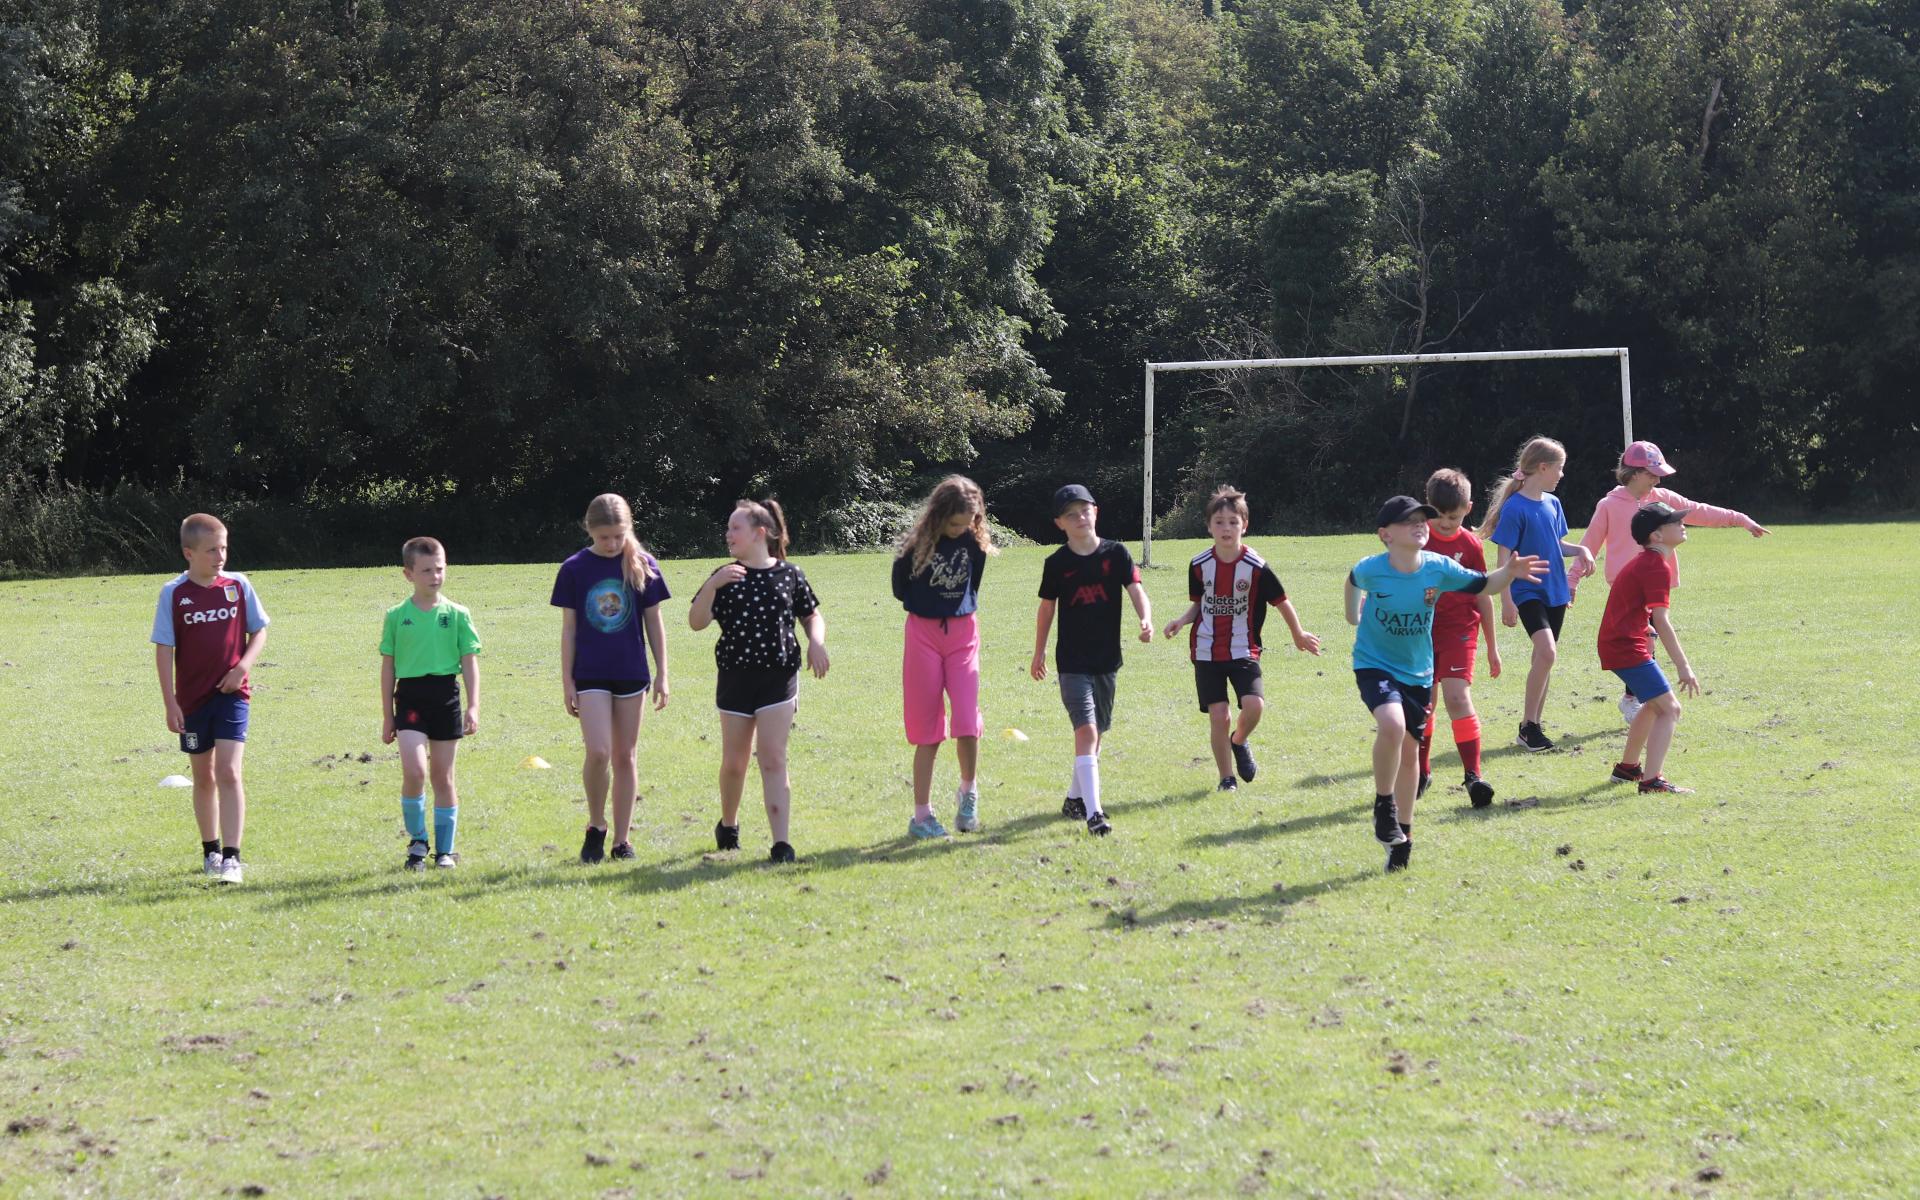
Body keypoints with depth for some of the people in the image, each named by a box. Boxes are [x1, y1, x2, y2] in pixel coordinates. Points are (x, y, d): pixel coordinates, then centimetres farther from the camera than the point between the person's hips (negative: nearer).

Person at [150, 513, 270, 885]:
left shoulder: (238, 585, 0)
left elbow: (259, 631, 10)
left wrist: (244, 666, -9)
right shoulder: (173, 593, -4)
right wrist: (170, 703, -7)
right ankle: (210, 851, 29)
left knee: (229, 773, -13)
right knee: (204, 778, 13)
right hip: (193, 698, 1)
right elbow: (164, 650, -3)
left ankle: (231, 857, -16)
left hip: (232, 694, -1)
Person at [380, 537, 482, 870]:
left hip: (446, 695, 1)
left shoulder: (457, 615, 4)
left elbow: (470, 662, 4)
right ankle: (417, 840, 2)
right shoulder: (397, 616, 3)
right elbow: (388, 666, 8)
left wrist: (473, 706, -5)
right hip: (410, 696, -1)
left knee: (443, 776, 6)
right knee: (414, 771, -16)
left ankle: (445, 849, 16)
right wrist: (387, 717, 7)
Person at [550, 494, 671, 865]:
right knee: (598, 752, -16)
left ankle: (622, 840, 14)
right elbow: (569, 628, 1)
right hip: (590, 675, -1)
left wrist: (662, 674, 4)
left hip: (631, 674, 1)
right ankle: (596, 827, 5)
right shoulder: (574, 569, -2)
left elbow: (653, 622, 5)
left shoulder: (643, 566, 0)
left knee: (626, 757, 7)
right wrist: (567, 681, -1)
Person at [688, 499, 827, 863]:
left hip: (778, 677, -2)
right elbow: (696, 622, -7)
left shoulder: (789, 575, 2)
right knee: (734, 762, 11)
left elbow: (812, 615, 14)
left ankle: (780, 843, -10)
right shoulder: (726, 577, 2)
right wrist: (712, 586, -22)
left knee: (773, 760, -9)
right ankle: (728, 824, 36)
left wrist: (816, 642, -6)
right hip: (735, 679, 2)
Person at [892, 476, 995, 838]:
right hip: (923, 633, -2)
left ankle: (968, 791, 15)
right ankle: (921, 814, 8)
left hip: (962, 634, 2)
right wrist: (928, 608, 7)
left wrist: (963, 607, 8)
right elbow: (900, 587, 2)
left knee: (967, 722, -11)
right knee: (928, 729, 1)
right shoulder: (919, 543, -11)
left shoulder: (974, 541, -3)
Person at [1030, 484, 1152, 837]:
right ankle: (1093, 812, -21)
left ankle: (1075, 798, 34)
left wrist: (1146, 620, -29)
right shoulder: (1057, 563, -3)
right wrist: (1039, 653, 13)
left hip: (1107, 659, 3)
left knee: (1096, 732, 15)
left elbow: (1136, 590, -9)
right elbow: (1046, 608, 8)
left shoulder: (1116, 553, -1)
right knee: (1086, 730, -16)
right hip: (1072, 661, -3)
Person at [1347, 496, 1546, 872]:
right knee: (1392, 724, -31)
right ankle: (1383, 805, -9)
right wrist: (1354, 613, 14)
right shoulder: (1372, 569, -17)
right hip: (1374, 665, -4)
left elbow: (1482, 585, -2)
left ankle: (1402, 835, 28)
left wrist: (1509, 572, -20)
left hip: (1417, 672, 4)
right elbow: (1353, 580, 7)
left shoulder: (1438, 568, -12)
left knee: (1409, 749, 13)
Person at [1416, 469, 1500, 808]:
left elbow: (1483, 596, 6)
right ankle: (1421, 771, 24)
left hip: (1459, 630, -2)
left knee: (1457, 697, -15)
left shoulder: (1470, 545, -1)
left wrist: (1491, 646, 10)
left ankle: (1473, 773, -14)